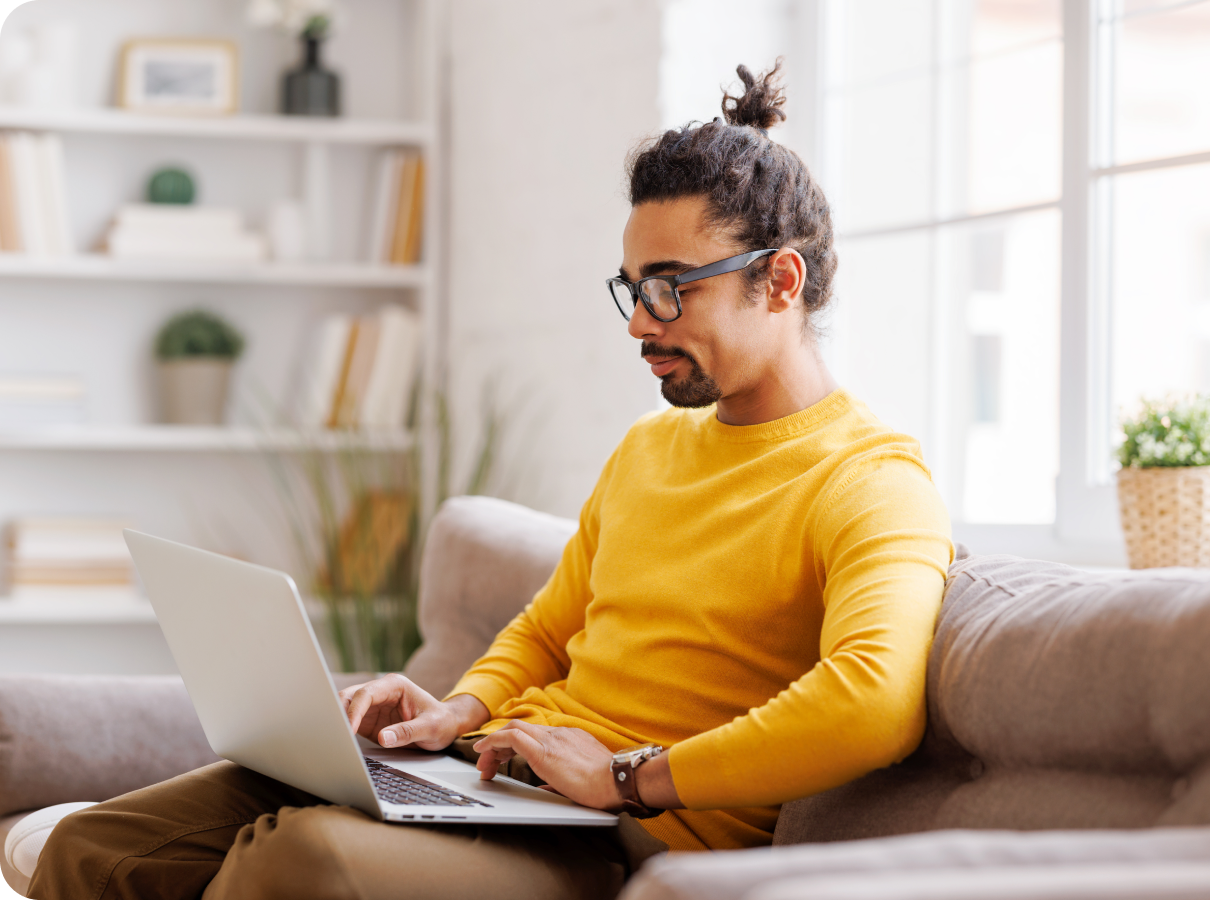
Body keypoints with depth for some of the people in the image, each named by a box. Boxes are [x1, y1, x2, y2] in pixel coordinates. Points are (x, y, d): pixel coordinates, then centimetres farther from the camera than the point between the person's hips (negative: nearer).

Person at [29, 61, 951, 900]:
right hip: (497, 776, 9)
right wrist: (461, 712, 8)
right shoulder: (646, 449, 21)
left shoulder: (873, 487, -9)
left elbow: (875, 702, -29)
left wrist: (629, 777, -22)